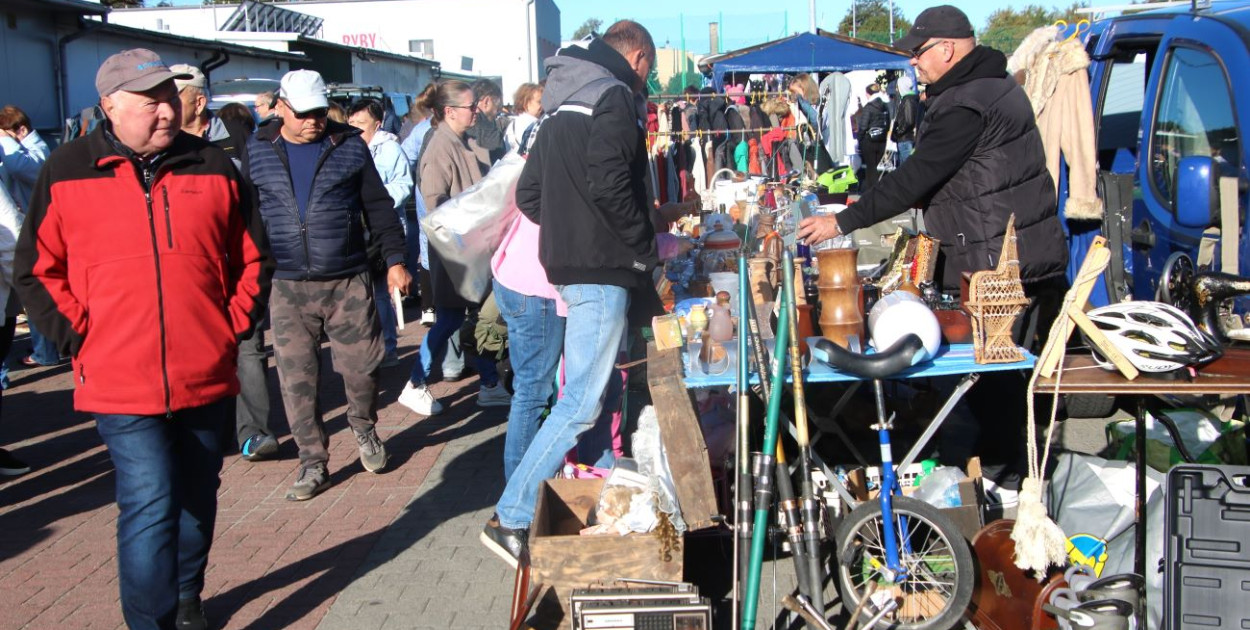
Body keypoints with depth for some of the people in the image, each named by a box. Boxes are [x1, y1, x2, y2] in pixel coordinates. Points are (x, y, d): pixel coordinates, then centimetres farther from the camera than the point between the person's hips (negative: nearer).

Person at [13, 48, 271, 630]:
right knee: (150, 505, -10)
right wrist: (80, 338, -5)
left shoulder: (214, 168, 5)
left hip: (206, 377, 3)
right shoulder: (66, 172, -1)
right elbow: (35, 273, 4)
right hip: (120, 383, -3)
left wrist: (233, 327, 2)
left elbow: (252, 259, 12)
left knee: (198, 497, 16)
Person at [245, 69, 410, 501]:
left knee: (361, 365, 3)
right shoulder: (257, 151, 6)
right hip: (286, 287, 1)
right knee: (297, 379, 2)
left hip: (348, 282, 0)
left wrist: (394, 259, 5)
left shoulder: (349, 146, 4)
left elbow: (379, 207, 8)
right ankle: (313, 463, 14)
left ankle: (364, 428, 33)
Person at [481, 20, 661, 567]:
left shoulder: (565, 105, 18)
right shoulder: (615, 96, -9)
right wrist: (645, 245, -11)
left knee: (594, 385, 21)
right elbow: (608, 183, -24)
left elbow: (528, 194, 17)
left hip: (566, 261, 10)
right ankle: (511, 518, -7)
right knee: (582, 401, -8)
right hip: (601, 269, -10)